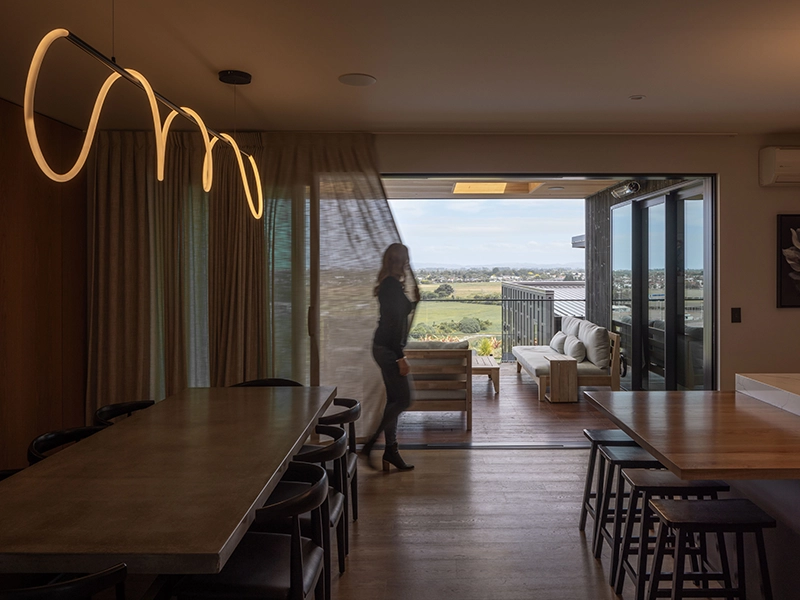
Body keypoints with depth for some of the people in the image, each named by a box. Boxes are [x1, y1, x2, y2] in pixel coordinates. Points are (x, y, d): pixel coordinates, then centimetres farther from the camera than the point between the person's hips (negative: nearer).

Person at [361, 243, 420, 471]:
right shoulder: (392, 285, -16)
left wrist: (415, 300, 18)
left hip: (385, 348, 10)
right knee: (403, 399, -6)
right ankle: (370, 444, -3)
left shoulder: (390, 285, 14)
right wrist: (400, 357, -21)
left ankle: (391, 450, 19)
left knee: (394, 399, 12)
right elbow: (393, 323, -21)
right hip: (388, 349, -10)